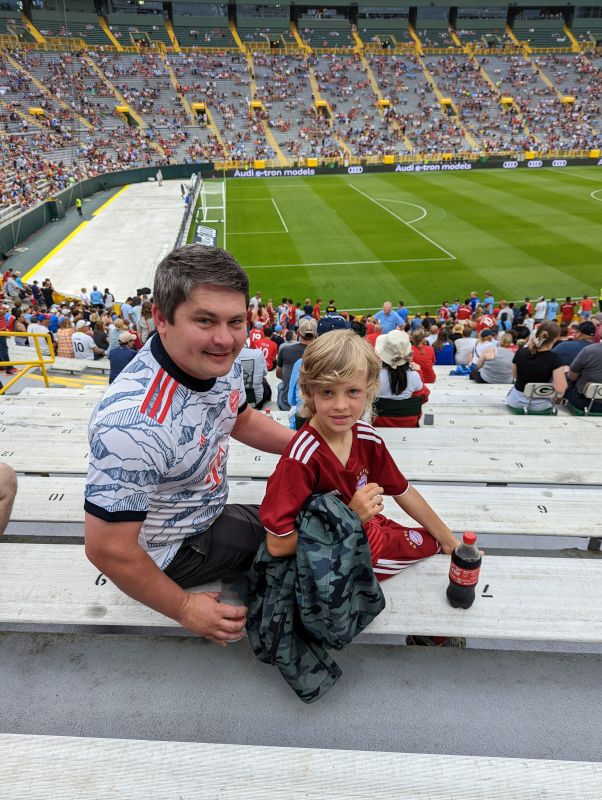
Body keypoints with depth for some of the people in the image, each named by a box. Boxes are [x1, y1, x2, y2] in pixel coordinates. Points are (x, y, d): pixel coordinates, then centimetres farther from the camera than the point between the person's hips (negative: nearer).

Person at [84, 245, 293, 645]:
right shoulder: (135, 423, -40)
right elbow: (108, 550, -30)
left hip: (210, 513, 7)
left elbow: (241, 419, 7)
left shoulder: (220, 361, -15)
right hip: (173, 550, -7)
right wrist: (183, 608, -17)